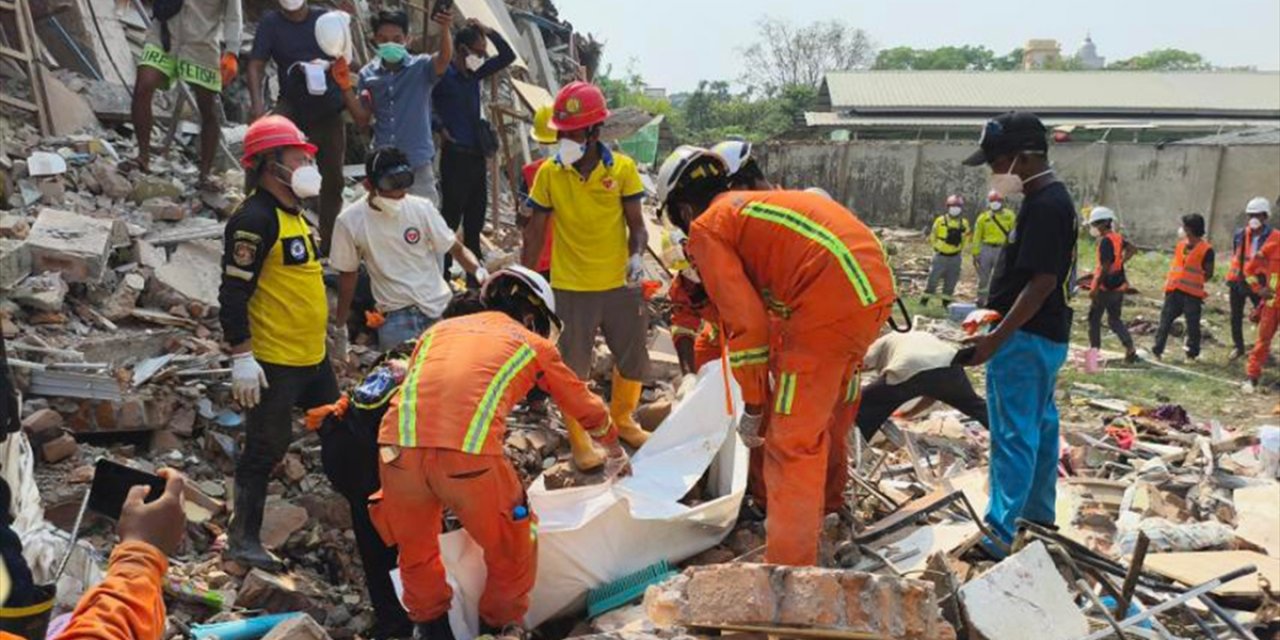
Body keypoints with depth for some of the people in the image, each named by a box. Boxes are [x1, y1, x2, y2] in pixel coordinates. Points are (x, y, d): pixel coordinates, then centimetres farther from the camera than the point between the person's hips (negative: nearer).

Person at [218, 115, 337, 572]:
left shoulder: (293, 214, 13)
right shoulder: (254, 218, -17)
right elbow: (233, 292, -21)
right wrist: (242, 358, -24)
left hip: (312, 357, 10)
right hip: (274, 362, -9)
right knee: (265, 450, 0)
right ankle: (242, 539, 15)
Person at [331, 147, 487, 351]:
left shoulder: (422, 208, -8)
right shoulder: (350, 221, -8)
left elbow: (457, 249, -1)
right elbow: (348, 274, 5)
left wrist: (479, 271, -22)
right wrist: (340, 326, 13)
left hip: (441, 307, 1)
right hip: (395, 318, -1)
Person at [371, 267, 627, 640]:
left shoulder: (440, 329, 30)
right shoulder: (534, 345, 23)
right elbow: (585, 407, 36)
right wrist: (615, 449, 55)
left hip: (398, 445, 4)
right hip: (468, 452, -3)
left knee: (415, 550, 28)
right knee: (513, 553, 22)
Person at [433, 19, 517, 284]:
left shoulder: (474, 74, 12)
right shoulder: (443, 75, -10)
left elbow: (508, 56, 15)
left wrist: (488, 31, 3)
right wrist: (440, 128, -12)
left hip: (477, 156, 8)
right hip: (456, 156, -8)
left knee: (475, 219, 12)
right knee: (450, 217, -4)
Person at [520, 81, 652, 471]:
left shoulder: (622, 168, -6)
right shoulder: (549, 173, -6)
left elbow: (636, 224, -2)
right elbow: (536, 232, 1)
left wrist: (637, 255, -23)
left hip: (620, 284, 2)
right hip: (571, 288, -1)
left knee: (633, 359, 15)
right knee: (573, 367, 6)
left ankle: (622, 420, 41)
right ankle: (578, 439, 26)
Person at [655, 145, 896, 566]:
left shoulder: (707, 227, 2)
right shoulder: (758, 202, 27)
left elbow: (746, 324, -6)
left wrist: (753, 408, 4)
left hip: (829, 304, -9)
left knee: (792, 444, -1)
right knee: (831, 410, 30)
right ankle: (825, 503, 52)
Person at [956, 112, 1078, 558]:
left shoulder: (1043, 206, -19)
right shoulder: (1055, 199, 13)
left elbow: (1042, 281, -23)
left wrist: (997, 338, -24)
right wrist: (997, 322, 20)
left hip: (1025, 338, -11)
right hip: (1047, 336, 11)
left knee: (1014, 436, -6)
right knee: (1040, 428, 18)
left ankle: (1001, 535, 0)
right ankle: (1038, 518, 31)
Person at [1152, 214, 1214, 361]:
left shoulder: (1206, 249, -5)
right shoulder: (1181, 245, 13)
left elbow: (1209, 273, -1)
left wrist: (1196, 282, -7)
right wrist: (1170, 280, 8)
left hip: (1192, 293, -5)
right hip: (1174, 290, 5)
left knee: (1192, 324, 3)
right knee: (1165, 320, 4)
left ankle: (1192, 353, 14)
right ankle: (1157, 350, 7)